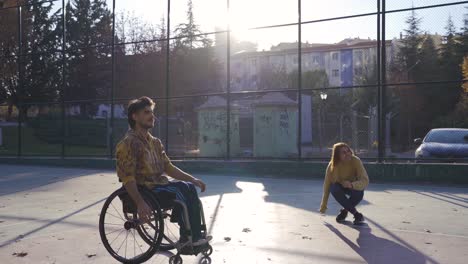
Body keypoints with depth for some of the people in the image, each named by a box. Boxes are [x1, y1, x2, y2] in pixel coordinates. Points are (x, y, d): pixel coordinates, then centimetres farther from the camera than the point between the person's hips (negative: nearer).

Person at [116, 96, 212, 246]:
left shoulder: (155, 142, 14)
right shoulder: (128, 143, -12)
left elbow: (168, 167, 16)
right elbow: (127, 177, -20)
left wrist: (193, 179, 6)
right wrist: (140, 203, -30)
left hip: (158, 184, 8)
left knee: (189, 187, -10)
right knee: (179, 191, -23)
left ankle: (195, 235, -8)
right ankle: (188, 238, -8)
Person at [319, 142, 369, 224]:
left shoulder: (356, 161, -29)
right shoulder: (332, 165, -26)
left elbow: (365, 181, -35)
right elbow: (327, 185, -20)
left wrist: (351, 185, -55)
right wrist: (323, 207, -18)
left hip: (354, 186, 0)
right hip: (340, 186, 1)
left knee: (359, 193, -34)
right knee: (334, 188, -33)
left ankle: (345, 211, -3)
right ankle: (356, 214, -20)